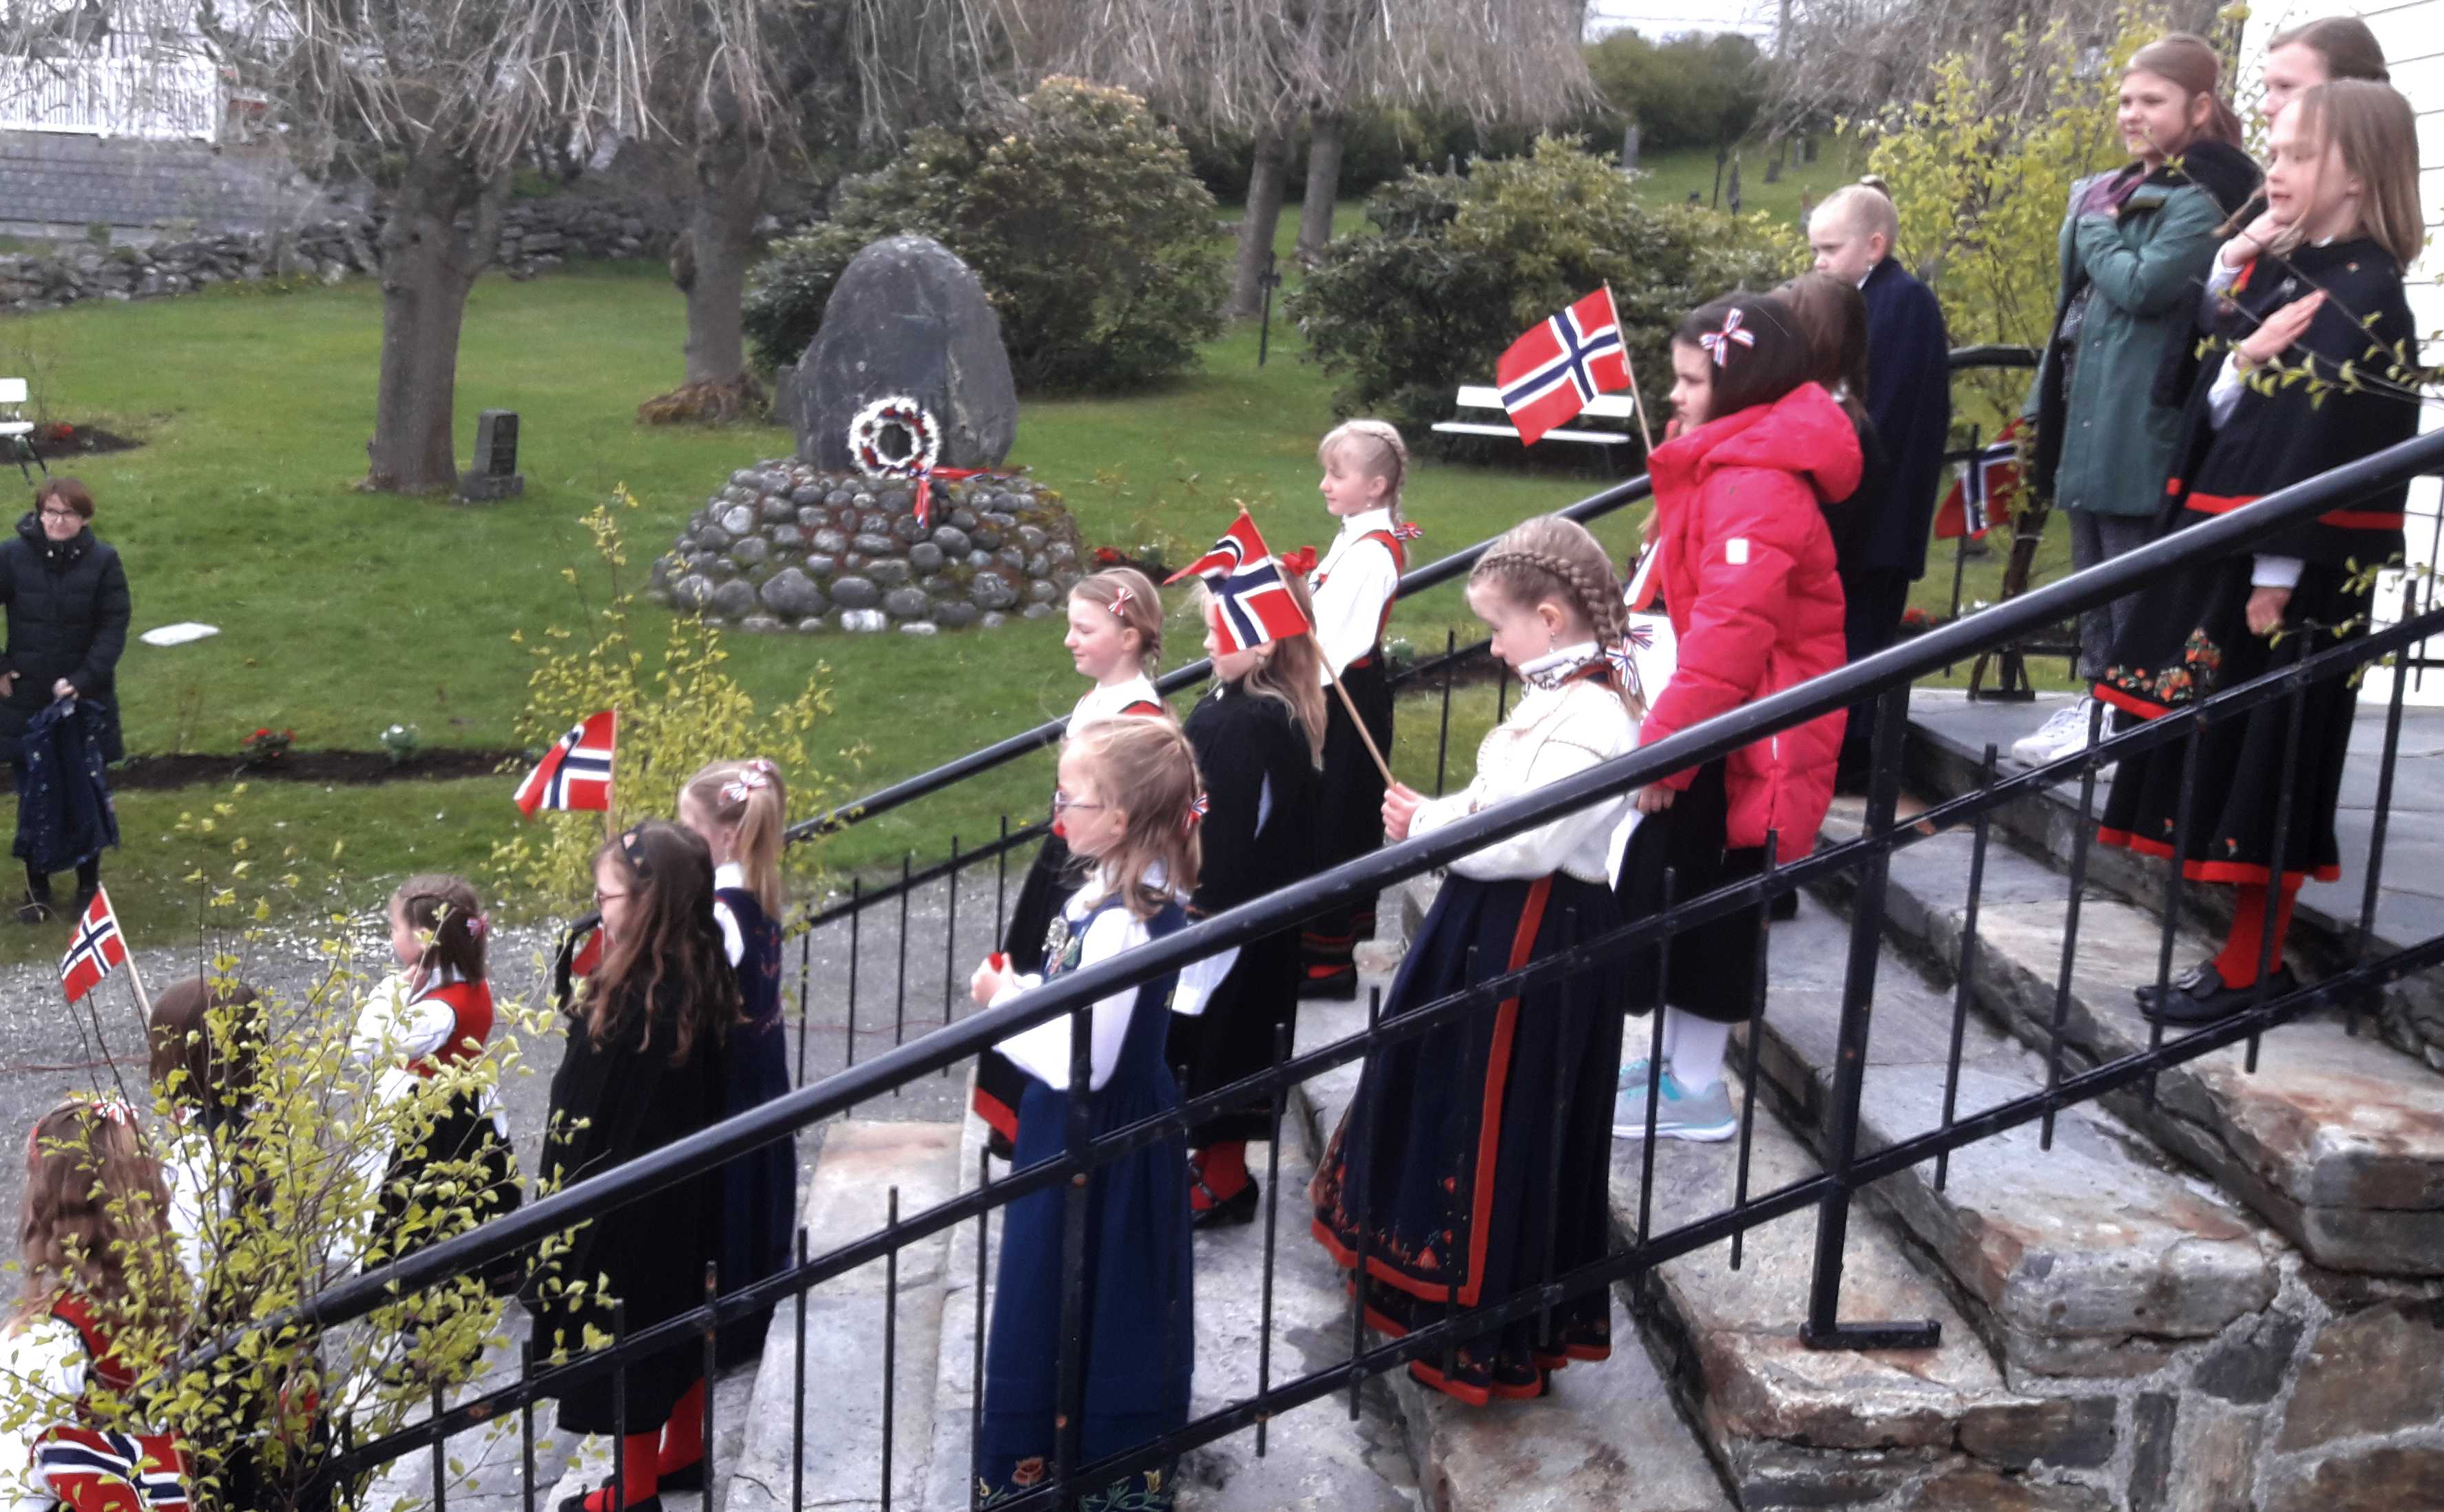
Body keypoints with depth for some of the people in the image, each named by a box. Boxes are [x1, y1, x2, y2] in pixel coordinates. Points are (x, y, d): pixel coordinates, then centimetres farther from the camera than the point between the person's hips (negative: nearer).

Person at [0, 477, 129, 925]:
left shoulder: (103, 560, -8)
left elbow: (114, 626, -8)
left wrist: (83, 679, -17)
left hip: (86, 700, 0)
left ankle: (89, 887, 24)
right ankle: (36, 890, 22)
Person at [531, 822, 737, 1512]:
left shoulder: (636, 1003, -30)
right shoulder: (701, 983, -4)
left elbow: (594, 1125, -22)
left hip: (626, 1205, -9)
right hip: (681, 1195, 9)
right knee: (674, 1316, 23)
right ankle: (683, 1450, 41)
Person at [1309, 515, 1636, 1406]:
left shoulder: (1589, 722, -23)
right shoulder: (1551, 700, 8)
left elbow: (1530, 841, -28)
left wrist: (1429, 830, -16)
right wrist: (1428, 812, -1)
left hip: (1536, 948, -10)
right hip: (1491, 926, 10)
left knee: (1501, 1135, 1)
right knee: (1439, 1096, 21)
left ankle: (1494, 1341, 16)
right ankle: (1428, 1278, 39)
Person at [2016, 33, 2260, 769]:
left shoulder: (2202, 200, -11)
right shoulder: (2112, 190, 15)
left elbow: (2143, 286, -24)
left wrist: (2096, 228, -8)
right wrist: (2049, 398, 16)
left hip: (2142, 424, -9)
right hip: (2090, 412, 9)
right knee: (2093, 568, 15)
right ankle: (2099, 696, 24)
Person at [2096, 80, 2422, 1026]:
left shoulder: (2363, 296, -13)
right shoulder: (2285, 275, 13)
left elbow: (2324, 441, -19)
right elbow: (2219, 408, 16)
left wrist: (2278, 573, -22)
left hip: (2294, 567, -9)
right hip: (2229, 541, 9)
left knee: (2266, 760, -2)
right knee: (2225, 755, 12)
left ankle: (2252, 968, 7)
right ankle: (2249, 950, 21)